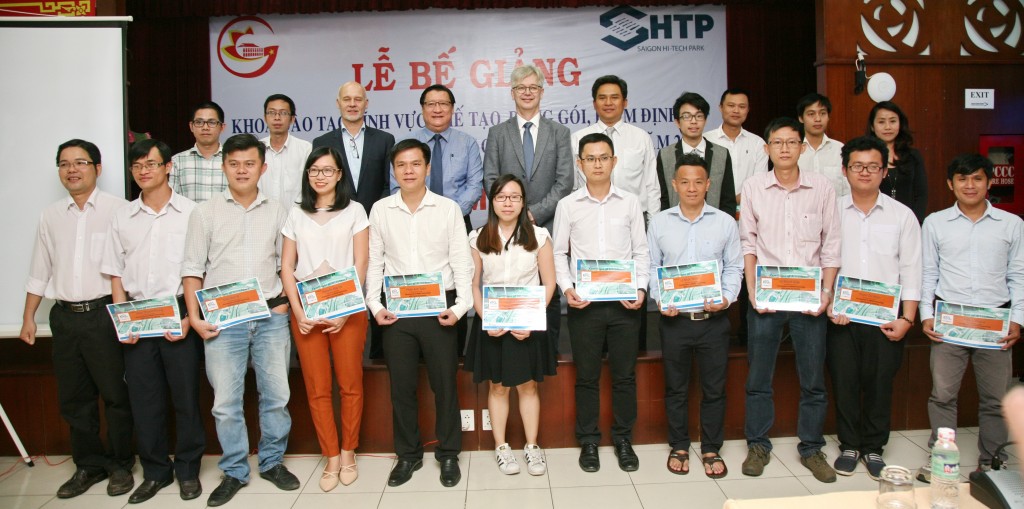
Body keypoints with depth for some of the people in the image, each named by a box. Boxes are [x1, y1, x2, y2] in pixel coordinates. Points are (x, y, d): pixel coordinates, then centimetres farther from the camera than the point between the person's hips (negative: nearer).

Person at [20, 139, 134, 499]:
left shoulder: (118, 209, -5)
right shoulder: (51, 216, 11)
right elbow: (39, 272, 16)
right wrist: (28, 317, 14)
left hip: (104, 314, -5)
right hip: (65, 317, 5)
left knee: (115, 394, 3)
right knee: (73, 398, 12)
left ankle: (120, 464, 19)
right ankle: (88, 465, 26)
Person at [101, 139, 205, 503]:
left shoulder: (191, 212, -1)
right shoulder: (122, 217, 11)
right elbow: (116, 274, 13)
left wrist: (189, 317, -11)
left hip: (179, 314, -3)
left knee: (186, 394, 3)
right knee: (144, 397, 8)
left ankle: (188, 470, 18)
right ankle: (155, 471, 23)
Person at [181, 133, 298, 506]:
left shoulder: (277, 212, 9)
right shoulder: (205, 213, 4)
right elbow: (192, 268, 3)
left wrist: (287, 302, 0)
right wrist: (194, 316, -6)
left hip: (270, 316, 1)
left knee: (276, 395, 6)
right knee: (226, 401, 3)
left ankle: (272, 462, 24)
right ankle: (234, 472, 18)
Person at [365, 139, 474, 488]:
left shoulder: (448, 208, -1)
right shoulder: (380, 210, 4)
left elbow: (461, 261, -2)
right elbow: (374, 262, 8)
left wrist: (460, 306, -11)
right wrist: (374, 305, -2)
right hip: (396, 310, 2)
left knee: (444, 384, 7)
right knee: (401, 385, 10)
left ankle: (448, 455, 23)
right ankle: (408, 455, 26)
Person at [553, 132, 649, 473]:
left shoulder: (630, 203, 4)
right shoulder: (568, 205, 2)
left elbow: (641, 251, 6)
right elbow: (559, 253, 5)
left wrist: (641, 287, -6)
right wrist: (567, 288, -8)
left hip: (624, 302, 1)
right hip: (584, 302, -1)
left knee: (624, 374, 9)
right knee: (587, 376, 8)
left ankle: (623, 439, 25)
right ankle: (588, 441, 22)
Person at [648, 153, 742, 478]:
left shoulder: (725, 222, 2)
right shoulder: (660, 222, 3)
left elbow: (734, 267, 5)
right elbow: (652, 266, 5)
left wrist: (727, 298, -11)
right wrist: (660, 298, -10)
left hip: (713, 318, 0)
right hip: (674, 318, 0)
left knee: (714, 387, 9)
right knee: (676, 387, 11)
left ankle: (711, 449, 24)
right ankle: (679, 447, 26)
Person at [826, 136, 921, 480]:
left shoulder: (902, 216, 4)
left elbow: (911, 271, 3)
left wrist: (907, 318, -3)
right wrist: (827, 304, -9)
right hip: (841, 314, 0)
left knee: (880, 383, 6)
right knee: (844, 381, 5)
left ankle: (873, 447, 24)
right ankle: (849, 445, 23)